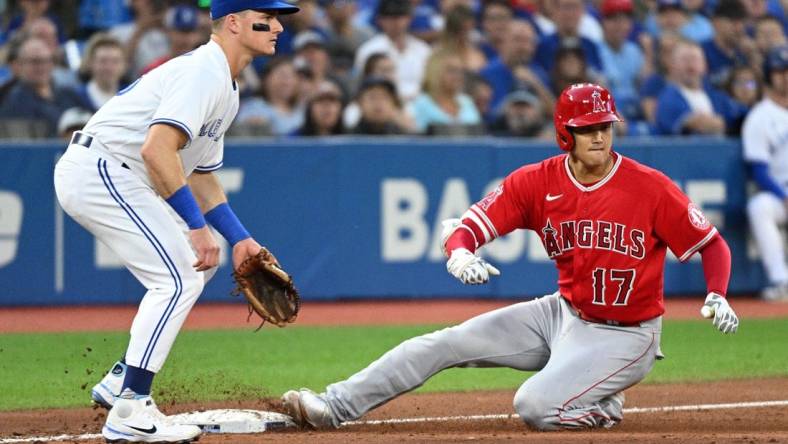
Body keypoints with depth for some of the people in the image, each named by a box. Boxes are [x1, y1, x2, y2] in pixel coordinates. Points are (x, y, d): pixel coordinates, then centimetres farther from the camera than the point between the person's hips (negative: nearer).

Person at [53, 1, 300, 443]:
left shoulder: (226, 88, 18)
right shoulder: (203, 72, -16)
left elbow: (202, 175, 24)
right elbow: (157, 149, -29)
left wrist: (240, 239, 13)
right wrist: (197, 225, -28)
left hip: (113, 178, 11)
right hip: (97, 170, -11)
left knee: (196, 265, 16)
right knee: (177, 279, -14)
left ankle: (121, 382, 16)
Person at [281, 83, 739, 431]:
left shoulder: (651, 187, -17)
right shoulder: (538, 181, -7)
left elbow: (711, 244, -9)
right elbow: (466, 228, -8)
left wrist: (717, 296, -28)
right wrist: (459, 255, -32)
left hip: (624, 336, -5)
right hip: (564, 314, 5)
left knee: (535, 406, -27)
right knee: (443, 343, -2)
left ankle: (601, 409, 5)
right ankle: (333, 407, 4)